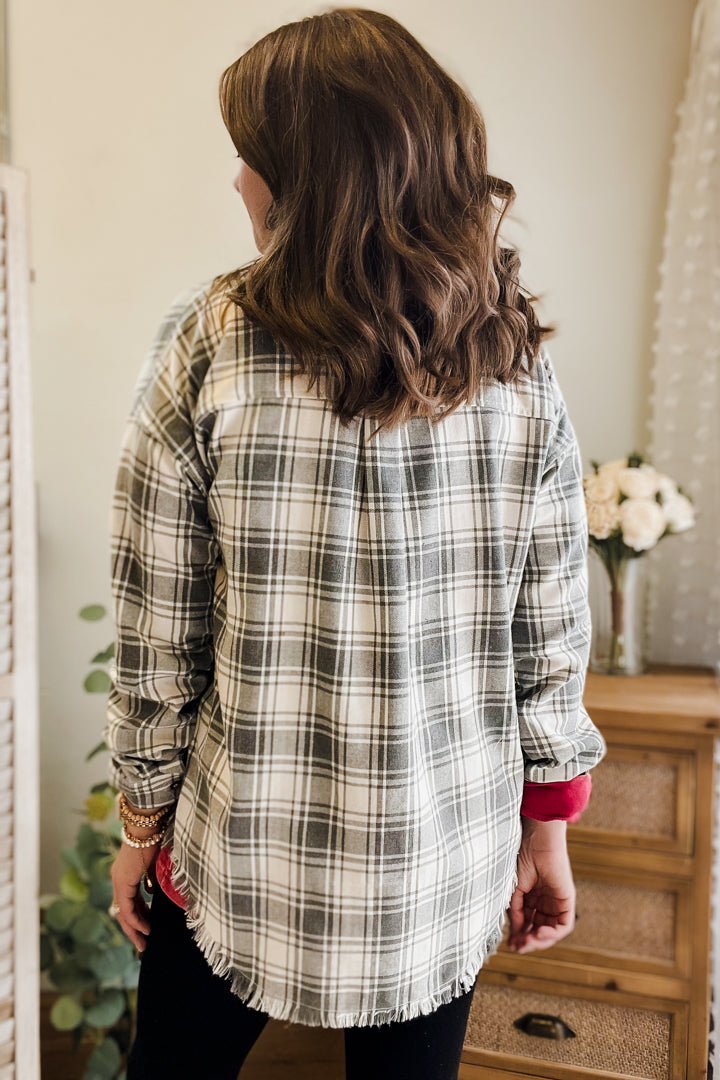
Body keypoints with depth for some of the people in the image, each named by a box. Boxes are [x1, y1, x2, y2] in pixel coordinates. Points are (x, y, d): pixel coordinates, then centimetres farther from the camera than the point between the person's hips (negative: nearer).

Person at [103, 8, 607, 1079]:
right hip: (449, 856, 3)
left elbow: (156, 636, -10)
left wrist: (143, 815, 5)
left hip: (248, 847, -2)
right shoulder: (519, 366, -8)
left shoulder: (208, 348, -16)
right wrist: (547, 828, 9)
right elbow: (553, 638, -3)